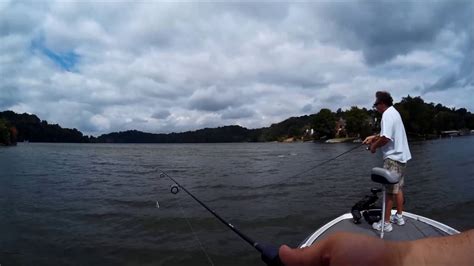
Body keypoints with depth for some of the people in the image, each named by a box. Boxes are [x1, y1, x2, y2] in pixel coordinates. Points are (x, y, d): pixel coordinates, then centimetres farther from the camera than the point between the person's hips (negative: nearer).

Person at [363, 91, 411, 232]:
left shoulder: (387, 114, -17)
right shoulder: (393, 112, 14)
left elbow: (385, 138, -25)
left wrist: (374, 146, -9)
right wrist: (374, 137, 15)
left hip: (393, 158, -10)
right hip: (401, 156, 10)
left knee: (389, 190, -4)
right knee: (398, 188, 18)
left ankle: (386, 223, 4)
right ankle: (399, 216, 29)